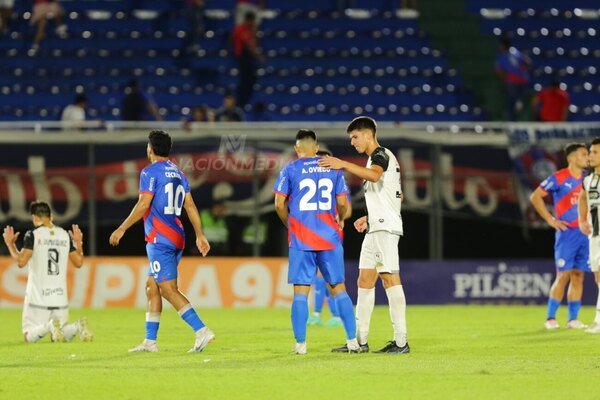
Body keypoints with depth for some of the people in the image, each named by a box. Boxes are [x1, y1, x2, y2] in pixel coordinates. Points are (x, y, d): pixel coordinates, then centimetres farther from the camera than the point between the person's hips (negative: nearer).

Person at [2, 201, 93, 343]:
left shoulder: (32, 235, -7)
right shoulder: (65, 235, 6)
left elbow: (21, 261, -15)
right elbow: (78, 262, 10)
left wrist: (10, 243, 0)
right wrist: (78, 243, 26)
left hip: (38, 296, -4)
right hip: (60, 298, 4)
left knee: (29, 336, 4)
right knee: (61, 336, 15)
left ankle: (48, 326, -26)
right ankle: (79, 326, -16)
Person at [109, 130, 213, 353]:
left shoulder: (150, 172, -8)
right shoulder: (178, 173, 15)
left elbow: (143, 205, -15)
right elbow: (190, 206, 14)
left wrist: (122, 229, -10)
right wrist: (200, 236, 16)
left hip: (159, 240, -9)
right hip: (177, 238, 9)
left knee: (169, 289, -10)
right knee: (152, 286, 15)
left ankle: (201, 330, -22)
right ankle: (150, 341, 16)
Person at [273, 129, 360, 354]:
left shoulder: (290, 169, 0)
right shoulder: (333, 168, 6)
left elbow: (279, 205, -4)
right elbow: (342, 203, 4)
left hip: (301, 240, -2)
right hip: (330, 238, 2)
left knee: (300, 292, 1)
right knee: (338, 288, 8)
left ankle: (300, 344, -4)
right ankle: (352, 341, 2)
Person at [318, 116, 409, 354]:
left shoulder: (381, 155, -9)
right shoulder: (378, 158, 23)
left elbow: (374, 175, -34)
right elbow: (396, 197, 29)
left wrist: (343, 164, -35)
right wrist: (369, 218, 25)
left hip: (385, 227, -11)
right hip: (376, 228, 11)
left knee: (390, 278, -12)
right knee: (365, 280, 9)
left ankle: (401, 341, -14)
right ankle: (360, 341, 12)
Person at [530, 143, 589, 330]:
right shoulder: (558, 178, -7)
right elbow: (535, 197, -6)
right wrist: (550, 219, -8)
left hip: (585, 232, 5)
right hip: (567, 232, -5)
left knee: (578, 275, 4)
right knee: (563, 275, -8)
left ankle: (573, 318, 8)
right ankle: (550, 318, -1)